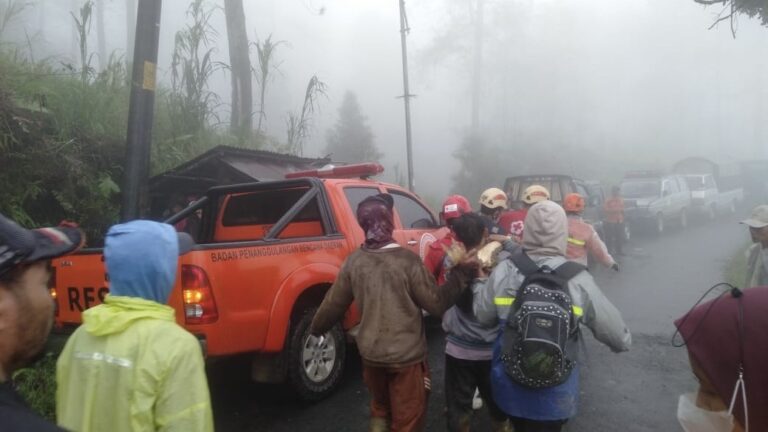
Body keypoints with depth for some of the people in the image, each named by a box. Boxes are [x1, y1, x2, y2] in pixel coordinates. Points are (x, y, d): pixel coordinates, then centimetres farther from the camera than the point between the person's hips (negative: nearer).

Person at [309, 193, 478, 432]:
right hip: (406, 355, -4)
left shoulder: (354, 260, -5)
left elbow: (334, 303, 5)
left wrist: (316, 329, 23)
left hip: (370, 353, 5)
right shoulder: (407, 260, -19)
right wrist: (461, 272, -7)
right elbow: (437, 303, -15)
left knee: (380, 409, 28)